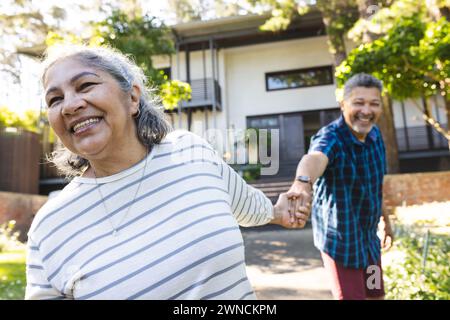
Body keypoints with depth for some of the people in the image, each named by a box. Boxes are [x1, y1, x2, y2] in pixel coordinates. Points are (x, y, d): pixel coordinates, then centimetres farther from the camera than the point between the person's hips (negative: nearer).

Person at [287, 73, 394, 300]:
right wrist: (303, 181, -70)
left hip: (368, 236, 7)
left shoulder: (374, 134, -1)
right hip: (340, 238, -7)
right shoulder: (330, 137, -23)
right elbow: (315, 157, -49)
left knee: (375, 295, 22)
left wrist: (384, 220, 21)